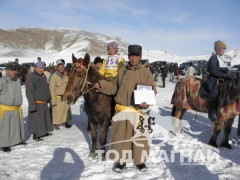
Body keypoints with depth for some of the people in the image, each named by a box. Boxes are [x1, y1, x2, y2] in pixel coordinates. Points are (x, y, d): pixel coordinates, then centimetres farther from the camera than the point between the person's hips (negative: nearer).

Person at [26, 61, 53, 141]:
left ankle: (44, 132, 35)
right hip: (36, 103, -8)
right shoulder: (31, 77, -15)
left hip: (44, 102, 8)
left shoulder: (43, 76, 9)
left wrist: (48, 98, 20)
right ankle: (35, 135, 15)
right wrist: (32, 104, -22)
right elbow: (29, 92, -19)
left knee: (45, 117, 18)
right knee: (36, 119, 2)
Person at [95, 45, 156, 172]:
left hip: (139, 110, -1)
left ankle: (140, 161, 30)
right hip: (122, 110, 2)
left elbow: (152, 90, -1)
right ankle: (121, 160, 28)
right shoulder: (122, 71, 8)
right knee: (120, 136, 9)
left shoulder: (146, 72, 1)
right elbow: (114, 87, 13)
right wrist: (101, 85, -1)